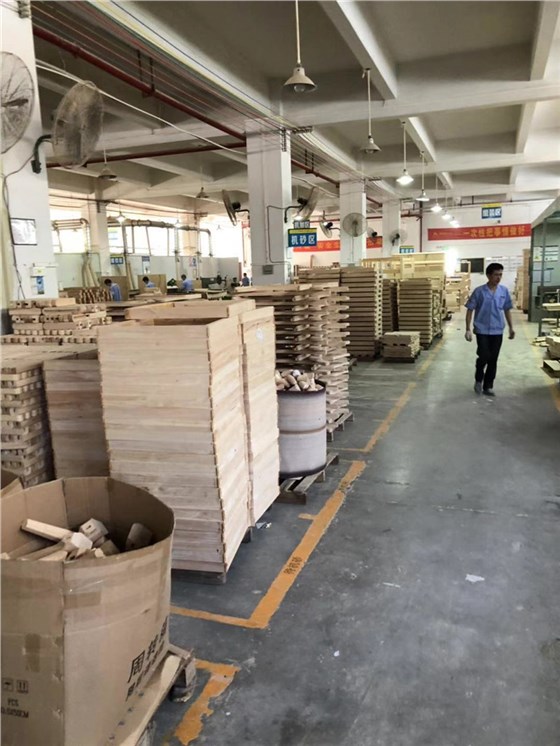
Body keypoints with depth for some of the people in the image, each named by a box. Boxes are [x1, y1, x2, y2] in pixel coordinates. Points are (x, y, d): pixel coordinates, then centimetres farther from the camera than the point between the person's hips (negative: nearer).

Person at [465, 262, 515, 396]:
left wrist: (511, 327, 11)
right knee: (484, 357, -9)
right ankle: (478, 380, 17)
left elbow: (507, 310, 12)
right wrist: (468, 329, -10)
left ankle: (488, 386, 18)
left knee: (493, 360, 6)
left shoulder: (504, 291, 2)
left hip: (497, 331, 3)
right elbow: (470, 310, -5)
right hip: (482, 330, -3)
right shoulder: (479, 291, -9)